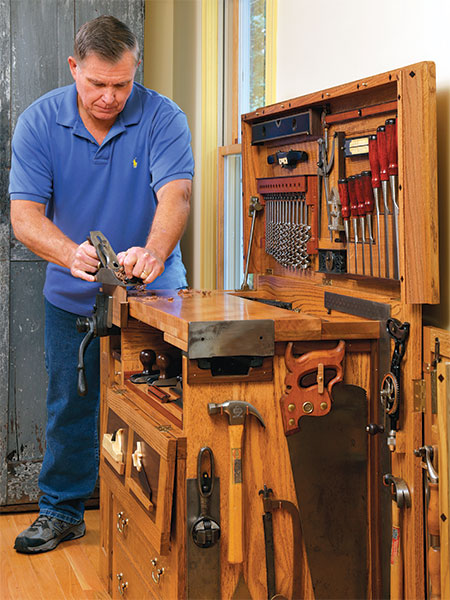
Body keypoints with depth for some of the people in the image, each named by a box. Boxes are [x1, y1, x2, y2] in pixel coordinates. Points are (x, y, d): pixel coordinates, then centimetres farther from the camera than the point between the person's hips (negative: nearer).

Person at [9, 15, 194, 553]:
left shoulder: (163, 118, -14)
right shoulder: (39, 122, -11)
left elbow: (175, 192, -29)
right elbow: (25, 213, -18)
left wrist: (153, 252, -50)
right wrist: (70, 253, -39)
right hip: (72, 297, 2)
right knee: (69, 405, 11)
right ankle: (61, 510, 28)